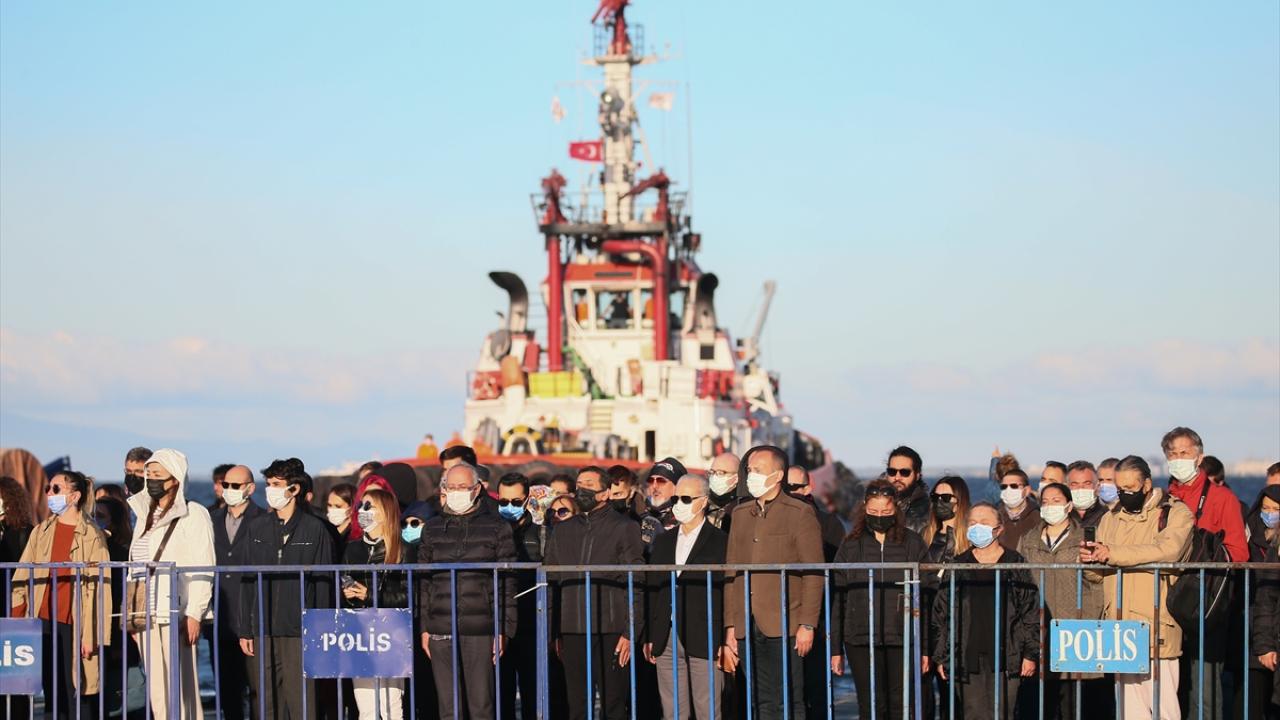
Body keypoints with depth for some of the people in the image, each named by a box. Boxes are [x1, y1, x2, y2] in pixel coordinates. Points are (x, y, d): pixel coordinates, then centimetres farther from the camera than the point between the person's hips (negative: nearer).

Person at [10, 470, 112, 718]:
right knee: (52, 694, 8)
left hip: (74, 624, -4)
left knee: (77, 696, -5)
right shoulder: (41, 532, 12)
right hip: (44, 623, 4)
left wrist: (92, 635, -11)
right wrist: (15, 620, 2)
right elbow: (22, 578, 12)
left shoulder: (92, 536, -2)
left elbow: (99, 590, -5)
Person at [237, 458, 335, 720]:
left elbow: (324, 583, 1)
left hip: (300, 632, -4)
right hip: (263, 632, 4)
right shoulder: (256, 529, 12)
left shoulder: (315, 529, 2)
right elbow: (247, 582, 12)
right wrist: (245, 630, 6)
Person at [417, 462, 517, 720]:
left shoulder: (496, 527, 6)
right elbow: (423, 583, 14)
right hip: (440, 630, 3)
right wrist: (424, 628, 6)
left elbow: (507, 583, 3)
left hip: (480, 631, -3)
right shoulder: (432, 529, 14)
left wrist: (503, 630, -4)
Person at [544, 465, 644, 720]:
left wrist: (630, 632, -9)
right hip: (572, 632, 4)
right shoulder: (563, 531, 16)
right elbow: (551, 583, 15)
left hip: (610, 632, -4)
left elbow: (636, 585, -1)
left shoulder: (624, 528, 3)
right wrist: (555, 632, 6)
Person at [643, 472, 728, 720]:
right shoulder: (663, 541, 16)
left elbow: (728, 593, -4)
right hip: (666, 642, 5)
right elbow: (652, 590, 15)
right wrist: (649, 638, 9)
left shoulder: (721, 542, -1)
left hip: (703, 642, -5)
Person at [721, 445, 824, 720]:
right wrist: (730, 627, 10)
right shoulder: (740, 514, 16)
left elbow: (814, 574, -5)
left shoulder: (800, 513, -1)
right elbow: (732, 572, 16)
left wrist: (807, 625, -11)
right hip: (747, 629, 5)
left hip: (784, 626, -5)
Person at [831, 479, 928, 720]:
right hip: (862, 640, 1)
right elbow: (838, 600, 10)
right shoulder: (851, 546, 8)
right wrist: (836, 648, 6)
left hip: (902, 639, -1)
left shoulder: (913, 544, 4)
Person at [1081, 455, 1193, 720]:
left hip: (1156, 629, -6)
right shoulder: (1111, 519, 19)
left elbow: (1166, 551, -20)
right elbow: (1098, 574, 22)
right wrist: (1090, 557, -2)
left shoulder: (1175, 513, 0)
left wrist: (1114, 554, -17)